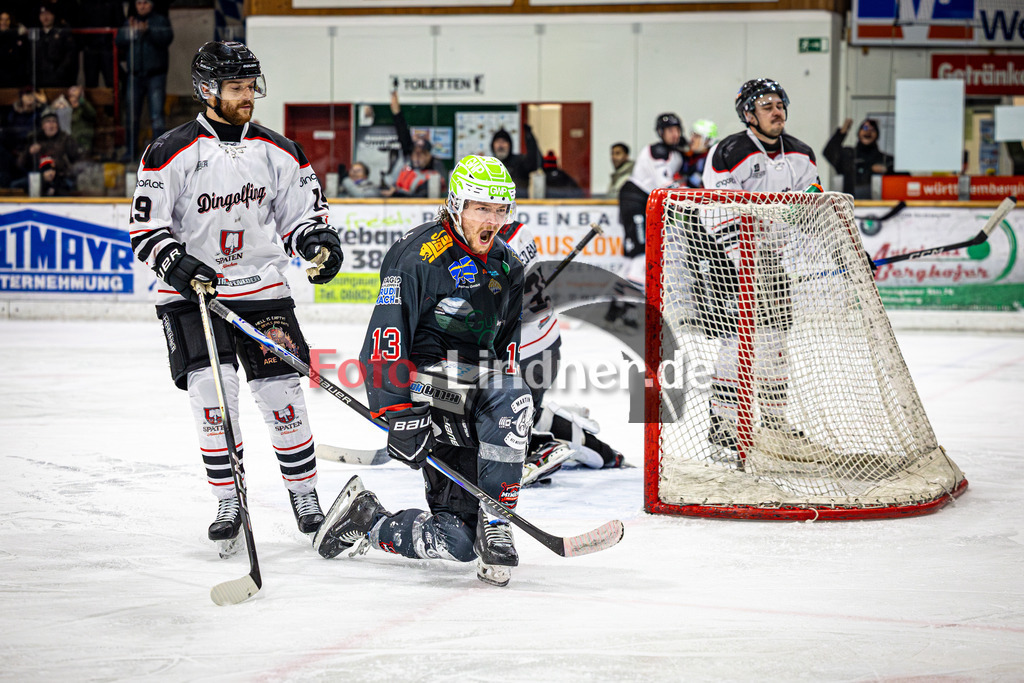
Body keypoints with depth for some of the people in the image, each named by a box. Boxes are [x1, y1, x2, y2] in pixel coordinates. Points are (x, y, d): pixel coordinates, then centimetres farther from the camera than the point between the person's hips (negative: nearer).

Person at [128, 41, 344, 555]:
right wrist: (177, 264, -22)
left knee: (281, 394, -2)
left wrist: (317, 239, -10)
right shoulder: (171, 154, -7)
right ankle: (228, 503, 0)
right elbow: (145, 229, -5)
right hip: (191, 293, -2)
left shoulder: (278, 152, 5)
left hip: (263, 290, 3)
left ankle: (304, 495, 16)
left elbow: (302, 210, 12)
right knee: (212, 390, -15)